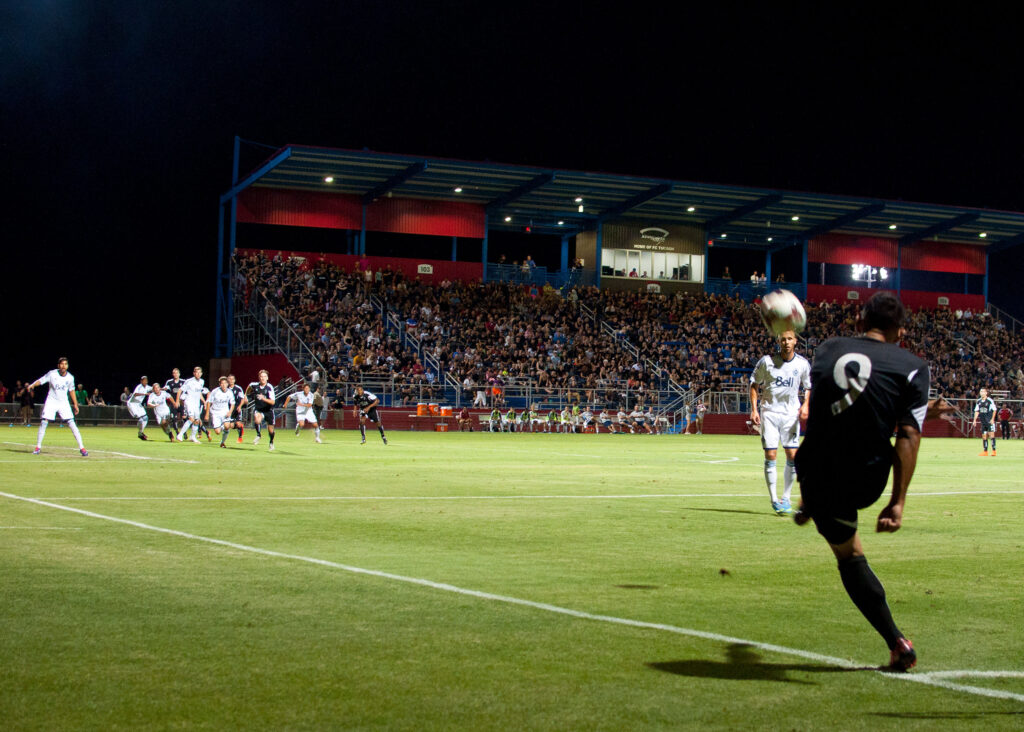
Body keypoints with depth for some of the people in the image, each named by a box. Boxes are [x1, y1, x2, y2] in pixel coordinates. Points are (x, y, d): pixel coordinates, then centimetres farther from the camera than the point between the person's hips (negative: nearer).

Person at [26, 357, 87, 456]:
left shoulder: (70, 378, -3)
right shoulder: (52, 374, -10)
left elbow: (71, 391, 10)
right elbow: (40, 381, -12)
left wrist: (75, 404, 11)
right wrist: (32, 385, -31)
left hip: (64, 403, 1)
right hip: (51, 401, -1)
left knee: (72, 424, -9)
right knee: (43, 422, -8)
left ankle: (81, 447, -6)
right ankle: (38, 447, 5)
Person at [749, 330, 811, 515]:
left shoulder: (803, 364, 1)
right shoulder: (766, 361, -5)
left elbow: (807, 387, 15)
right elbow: (754, 384, 3)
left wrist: (805, 404, -3)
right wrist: (754, 409, -6)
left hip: (791, 414, 2)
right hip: (769, 412, -2)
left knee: (793, 456, -2)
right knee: (770, 456, -7)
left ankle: (786, 498, 12)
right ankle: (774, 500, -1)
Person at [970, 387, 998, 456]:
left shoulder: (990, 400, -8)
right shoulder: (978, 401, 9)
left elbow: (994, 410, -6)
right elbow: (977, 411, 14)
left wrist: (992, 419, -12)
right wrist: (975, 420, 8)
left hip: (990, 421, -6)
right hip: (983, 421, 6)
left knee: (991, 434, -12)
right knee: (984, 436, 8)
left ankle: (994, 450, -11)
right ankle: (985, 452, 14)